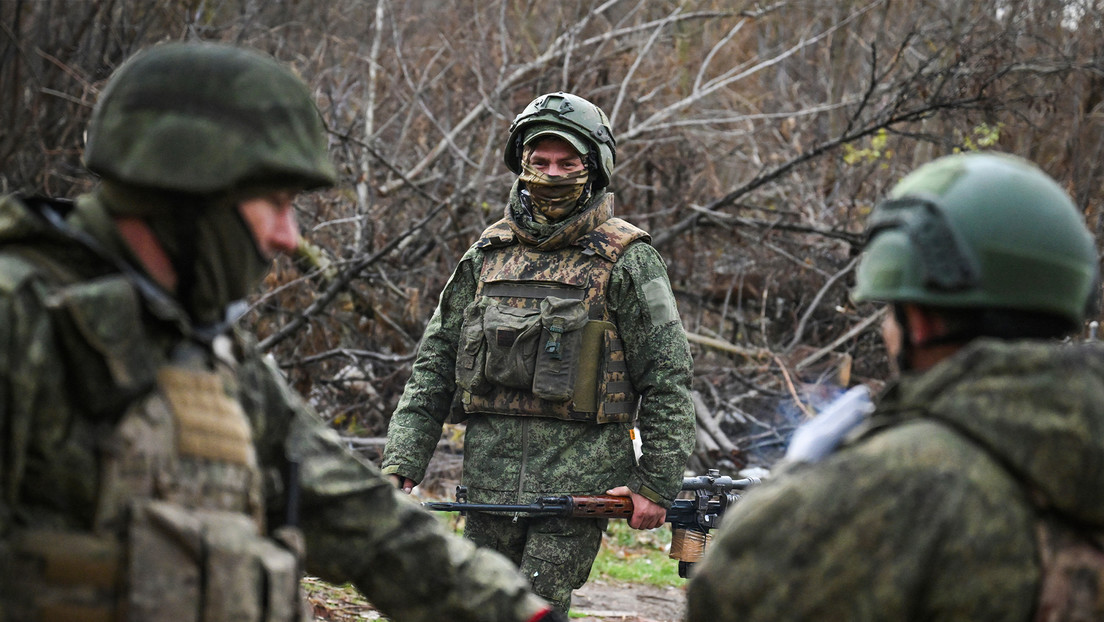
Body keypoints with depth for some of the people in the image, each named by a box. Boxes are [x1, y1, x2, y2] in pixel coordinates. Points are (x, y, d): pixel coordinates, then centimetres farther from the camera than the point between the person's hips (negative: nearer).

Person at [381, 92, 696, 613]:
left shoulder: (626, 262, -1)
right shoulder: (487, 256, 12)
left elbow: (668, 379, -2)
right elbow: (433, 366, 13)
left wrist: (658, 485, -7)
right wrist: (400, 465, 3)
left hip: (578, 478, -5)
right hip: (490, 474, 5)